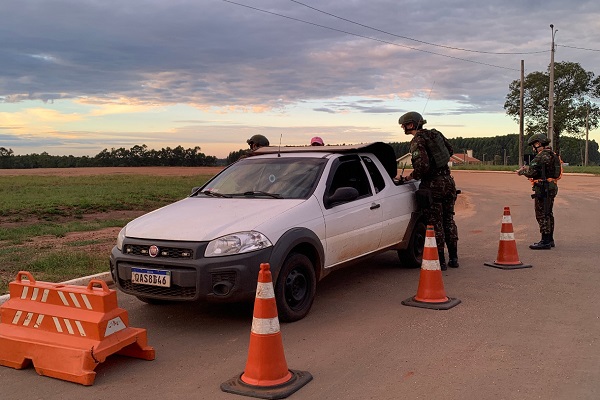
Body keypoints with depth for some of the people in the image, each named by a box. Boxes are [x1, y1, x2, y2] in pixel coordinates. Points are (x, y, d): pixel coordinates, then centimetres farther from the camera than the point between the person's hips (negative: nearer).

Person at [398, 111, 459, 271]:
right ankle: (453, 258, 21)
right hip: (448, 181, 8)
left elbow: (423, 166, -24)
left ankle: (440, 261, 7)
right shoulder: (435, 134, 9)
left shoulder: (417, 141, -15)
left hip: (433, 185, -8)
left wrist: (407, 178, -12)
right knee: (449, 221, 16)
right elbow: (450, 150, 19)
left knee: (436, 224, 2)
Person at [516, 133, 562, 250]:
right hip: (552, 187, 10)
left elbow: (531, 172, -20)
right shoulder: (553, 155, 16)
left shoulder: (541, 156, -17)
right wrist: (526, 168, 15)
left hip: (543, 189, -10)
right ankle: (549, 240, 24)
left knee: (542, 215, -6)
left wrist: (522, 171, 0)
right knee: (548, 214, 16)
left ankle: (545, 242, -5)